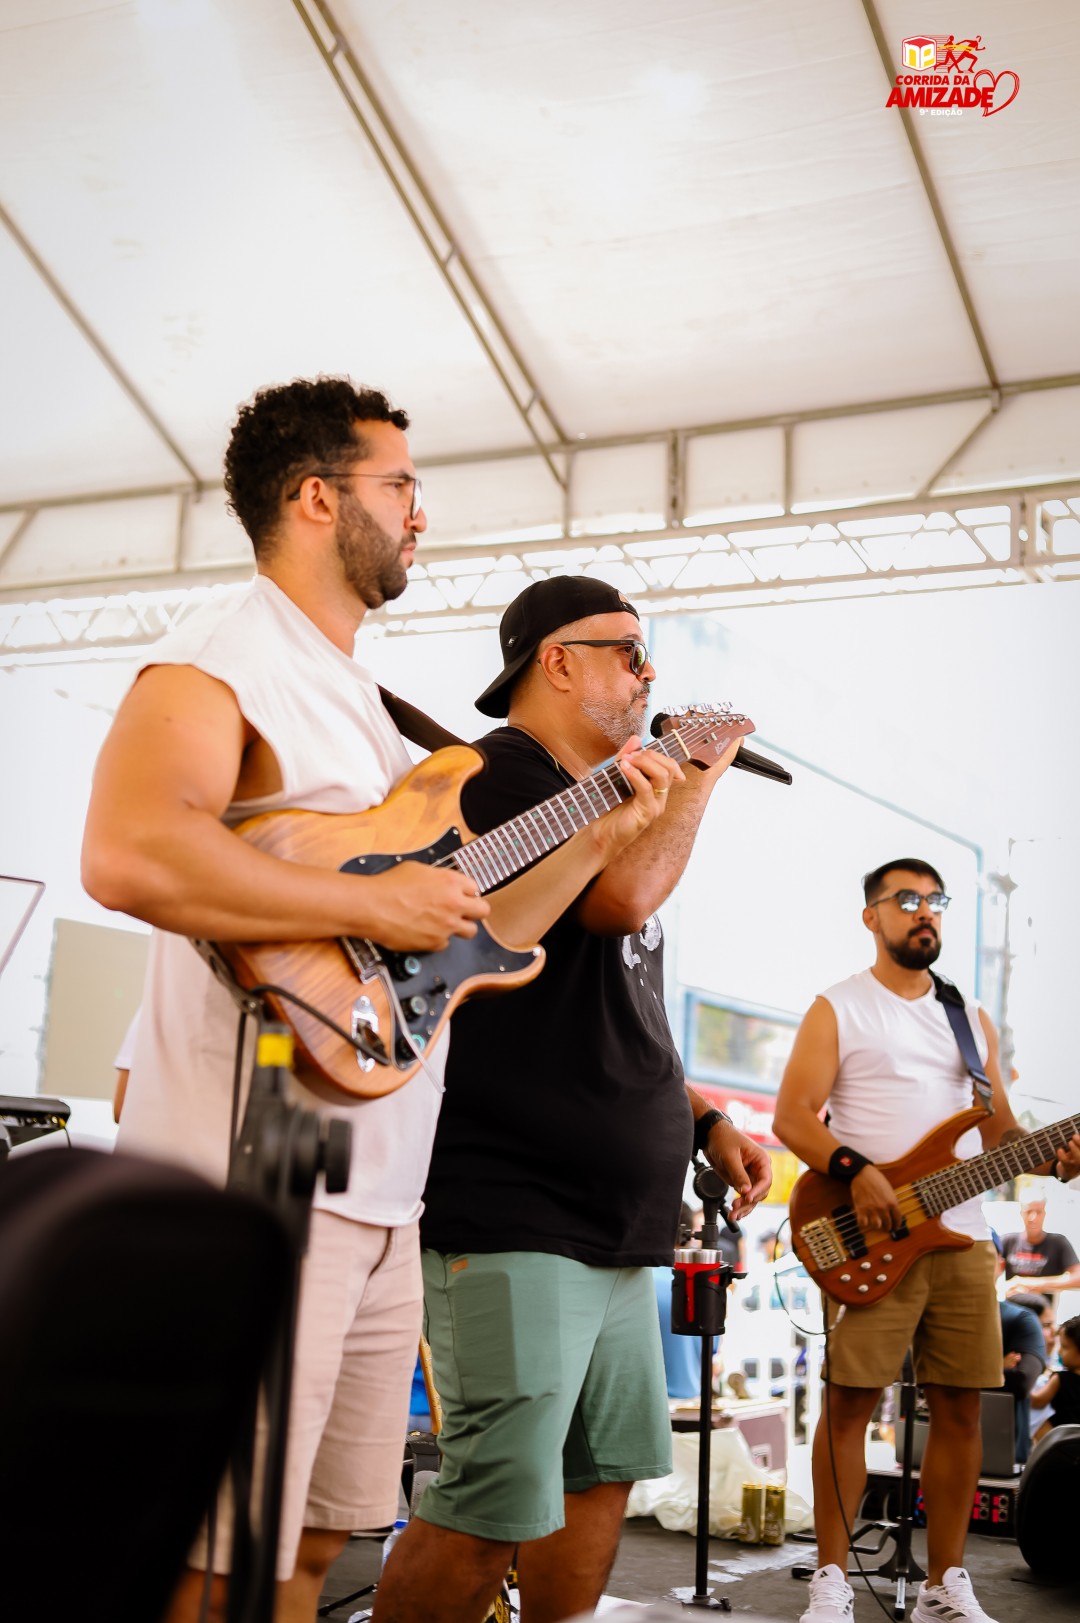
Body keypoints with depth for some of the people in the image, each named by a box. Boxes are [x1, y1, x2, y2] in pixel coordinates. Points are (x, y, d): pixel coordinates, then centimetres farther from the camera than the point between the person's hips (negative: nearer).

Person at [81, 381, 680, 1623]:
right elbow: (128, 855, -28)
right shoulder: (224, 658, -8)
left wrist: (603, 836, 15)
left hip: (376, 1195, 10)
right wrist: (374, 902, -22)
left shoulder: (359, 698, 22)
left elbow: (467, 938, 24)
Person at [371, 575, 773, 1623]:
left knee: (605, 1474, 16)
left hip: (614, 1225, 10)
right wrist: (702, 767, -11)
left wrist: (703, 1120, 19)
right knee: (497, 1510, -11)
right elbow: (623, 897, -26)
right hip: (510, 1220, -10)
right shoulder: (504, 776, -9)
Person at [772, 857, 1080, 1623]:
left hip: (962, 1237, 5)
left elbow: (999, 1128, 18)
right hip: (870, 1239, -5)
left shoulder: (971, 1020, 19)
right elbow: (792, 1116, -5)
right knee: (851, 1401, -6)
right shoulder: (837, 1009, 3)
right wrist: (855, 1171, -20)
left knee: (960, 1408, 5)